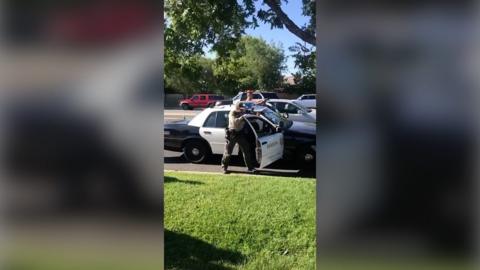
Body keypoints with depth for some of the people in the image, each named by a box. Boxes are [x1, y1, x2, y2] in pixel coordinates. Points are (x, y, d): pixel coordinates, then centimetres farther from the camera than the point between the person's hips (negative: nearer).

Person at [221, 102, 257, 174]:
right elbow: (234, 121, -27)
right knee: (228, 152, 3)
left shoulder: (242, 113, 5)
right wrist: (242, 117, -35)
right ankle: (224, 167, 21)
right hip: (232, 134, -5)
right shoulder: (232, 113, -10)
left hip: (241, 134, 5)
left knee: (246, 151, 2)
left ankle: (250, 168, 9)